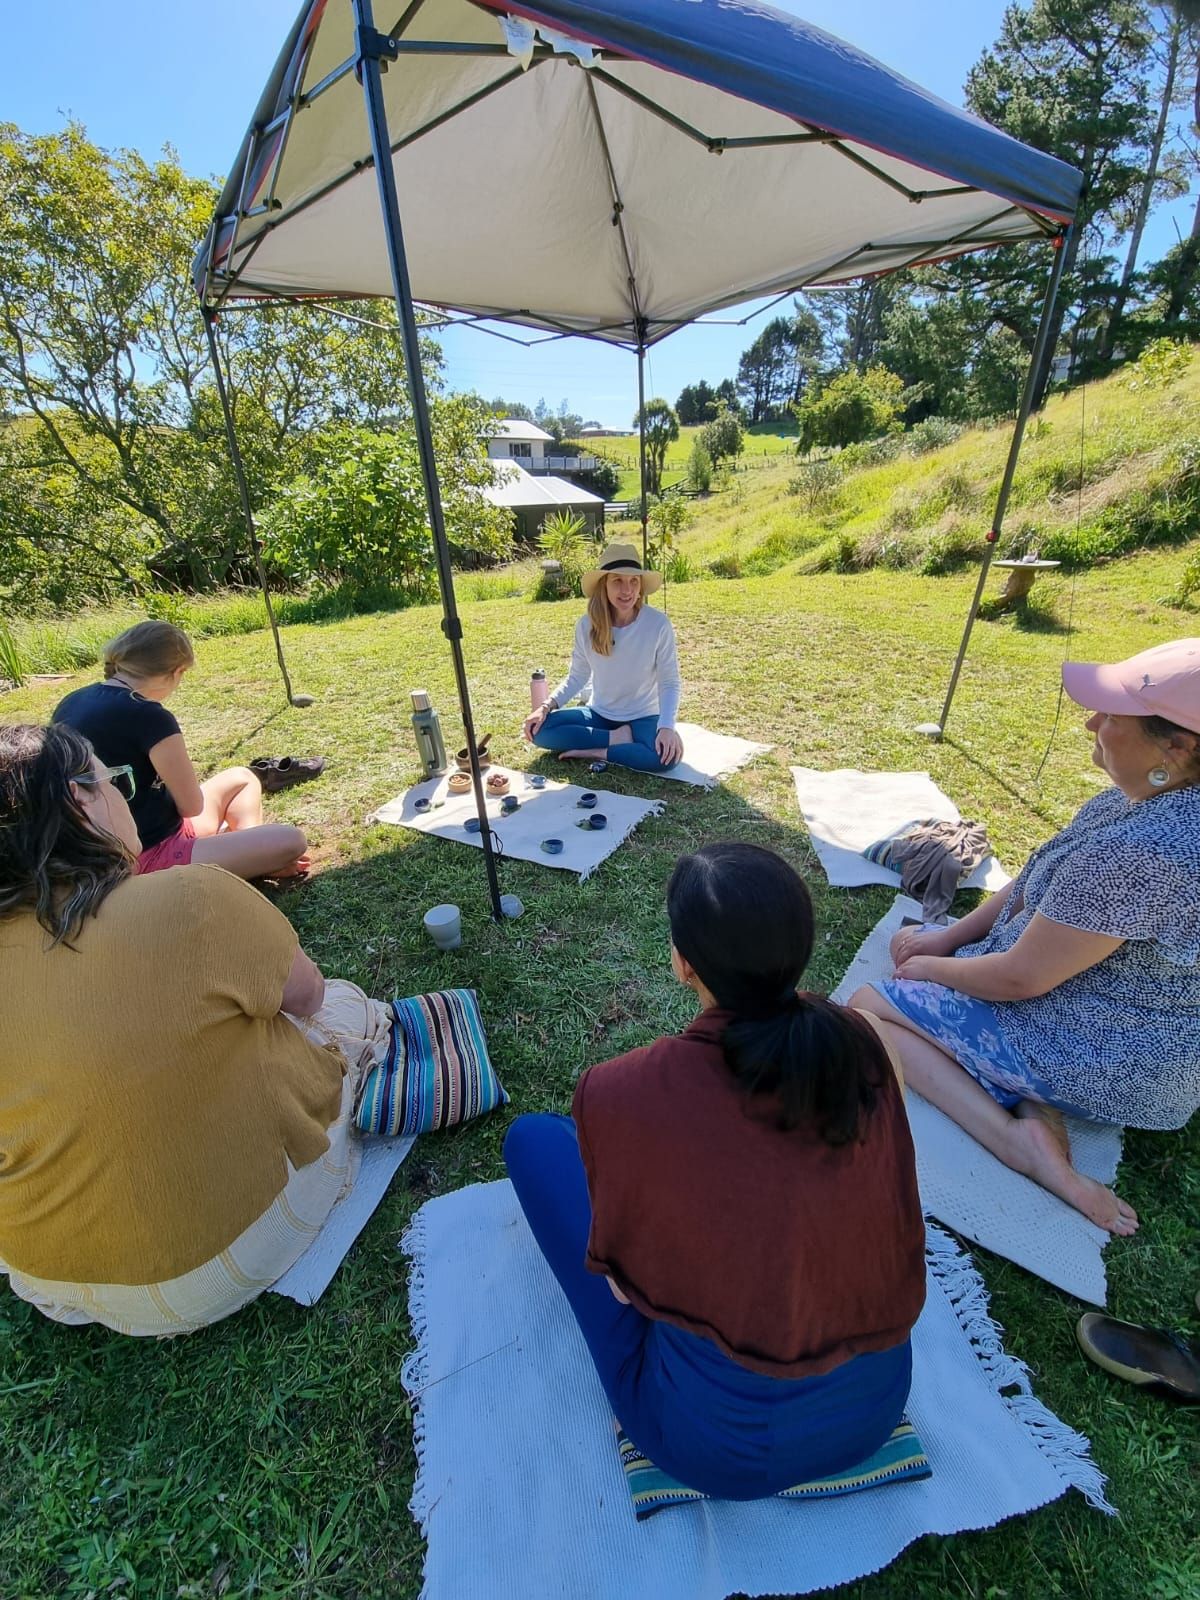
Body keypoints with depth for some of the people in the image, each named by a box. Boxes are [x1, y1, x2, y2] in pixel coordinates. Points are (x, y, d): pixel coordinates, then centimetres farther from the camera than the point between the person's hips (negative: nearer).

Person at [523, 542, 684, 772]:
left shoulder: (658, 624, -18)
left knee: (666, 754, -34)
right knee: (540, 729, -17)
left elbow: (669, 683, -13)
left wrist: (666, 726, -30)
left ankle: (595, 752, -15)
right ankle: (617, 738, -11)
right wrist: (546, 707, -12)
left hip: (643, 717, -3)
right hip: (600, 714, 3)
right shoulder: (587, 624, -10)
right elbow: (577, 676, 2)